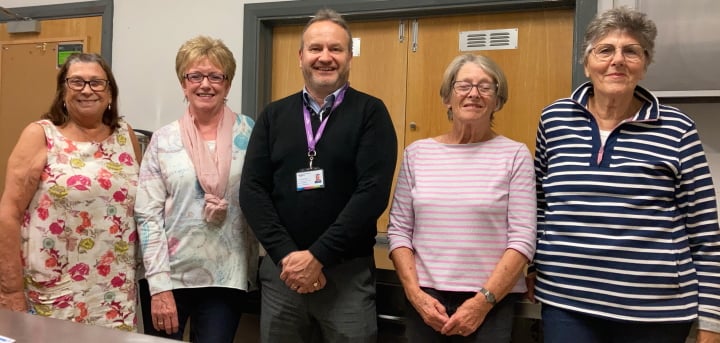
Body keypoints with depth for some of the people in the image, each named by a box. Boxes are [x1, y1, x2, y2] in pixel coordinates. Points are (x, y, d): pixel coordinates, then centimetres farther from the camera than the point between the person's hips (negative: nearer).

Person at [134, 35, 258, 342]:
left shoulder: (250, 134, -1)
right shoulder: (163, 140, 0)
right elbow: (148, 215, -4)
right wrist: (159, 285, -9)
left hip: (227, 278, 0)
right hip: (170, 274, 1)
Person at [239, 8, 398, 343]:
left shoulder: (370, 112, -2)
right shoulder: (274, 115, 7)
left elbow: (373, 191, -12)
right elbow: (252, 190, 1)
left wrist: (318, 256, -16)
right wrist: (285, 255, -12)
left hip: (347, 270, -2)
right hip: (281, 268, 3)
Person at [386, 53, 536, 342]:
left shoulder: (515, 155, -3)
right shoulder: (417, 153, 3)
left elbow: (522, 239, -6)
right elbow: (398, 230, 4)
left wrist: (484, 300, -12)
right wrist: (416, 294, -6)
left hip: (491, 302, -2)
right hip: (426, 299, 2)